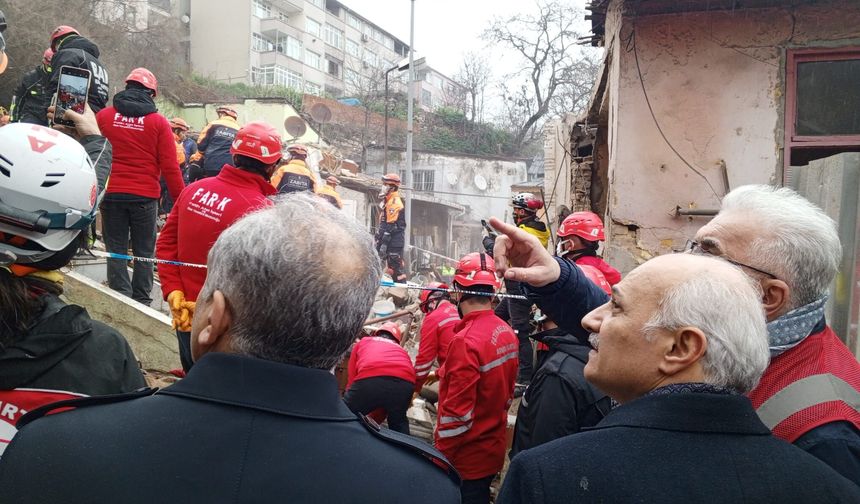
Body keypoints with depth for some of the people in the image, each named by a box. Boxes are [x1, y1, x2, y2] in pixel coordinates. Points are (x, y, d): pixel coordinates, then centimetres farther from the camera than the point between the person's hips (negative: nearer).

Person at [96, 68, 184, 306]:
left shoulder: (104, 116, 3)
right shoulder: (159, 121, -3)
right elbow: (170, 167, -7)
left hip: (112, 194, 1)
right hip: (145, 196, -1)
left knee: (116, 251, 8)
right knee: (144, 252, 8)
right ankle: (141, 303, 11)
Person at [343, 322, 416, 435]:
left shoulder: (363, 342, 35)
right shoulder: (401, 350, 39)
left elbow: (351, 379, 27)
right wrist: (373, 420, 49)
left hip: (370, 379, -3)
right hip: (404, 382, 3)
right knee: (398, 423, 32)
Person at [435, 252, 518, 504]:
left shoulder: (466, 341, -25)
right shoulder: (507, 333, -1)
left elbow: (457, 413, -23)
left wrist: (440, 457, -12)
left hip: (467, 458, -7)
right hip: (494, 451, 7)